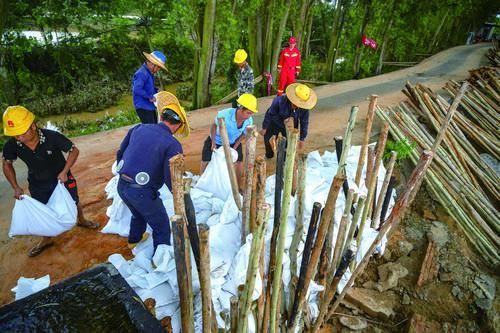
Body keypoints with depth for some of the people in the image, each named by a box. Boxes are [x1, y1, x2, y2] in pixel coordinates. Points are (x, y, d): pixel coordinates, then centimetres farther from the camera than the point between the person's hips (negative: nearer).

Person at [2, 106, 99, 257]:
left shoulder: (52, 137, -34)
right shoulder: (11, 145, -24)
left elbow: (74, 150, -20)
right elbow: (7, 164, -3)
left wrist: (64, 172, -27)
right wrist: (15, 187, -9)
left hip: (61, 178, -2)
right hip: (37, 185, 2)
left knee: (73, 203, 19)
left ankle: (81, 220, 51)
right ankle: (46, 239, 42)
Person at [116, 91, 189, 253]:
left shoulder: (139, 128, 3)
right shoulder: (173, 144, -16)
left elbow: (120, 153, 13)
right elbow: (171, 180, -21)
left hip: (121, 186, 8)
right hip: (142, 192, -7)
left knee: (138, 213, 37)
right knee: (162, 227, 16)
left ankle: (134, 239, 62)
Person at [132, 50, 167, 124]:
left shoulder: (150, 73, 13)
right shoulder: (141, 73, -18)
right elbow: (137, 89, -28)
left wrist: (156, 91, 9)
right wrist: (150, 97, -22)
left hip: (150, 107, 10)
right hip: (143, 108, -10)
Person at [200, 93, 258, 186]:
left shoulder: (249, 121, -27)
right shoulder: (225, 114, -36)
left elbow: (242, 135, -7)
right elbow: (214, 126, -15)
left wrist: (234, 149, -11)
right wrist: (213, 143, -15)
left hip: (233, 143, 2)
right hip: (216, 141, -2)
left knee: (239, 165, 0)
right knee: (206, 162, 3)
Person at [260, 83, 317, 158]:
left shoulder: (304, 108, -29)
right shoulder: (280, 100, -37)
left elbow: (304, 123, -13)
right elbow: (269, 113, -20)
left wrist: (302, 139, -5)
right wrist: (264, 128, -9)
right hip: (275, 123, -1)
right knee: (266, 137, 11)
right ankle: (269, 154, 43)